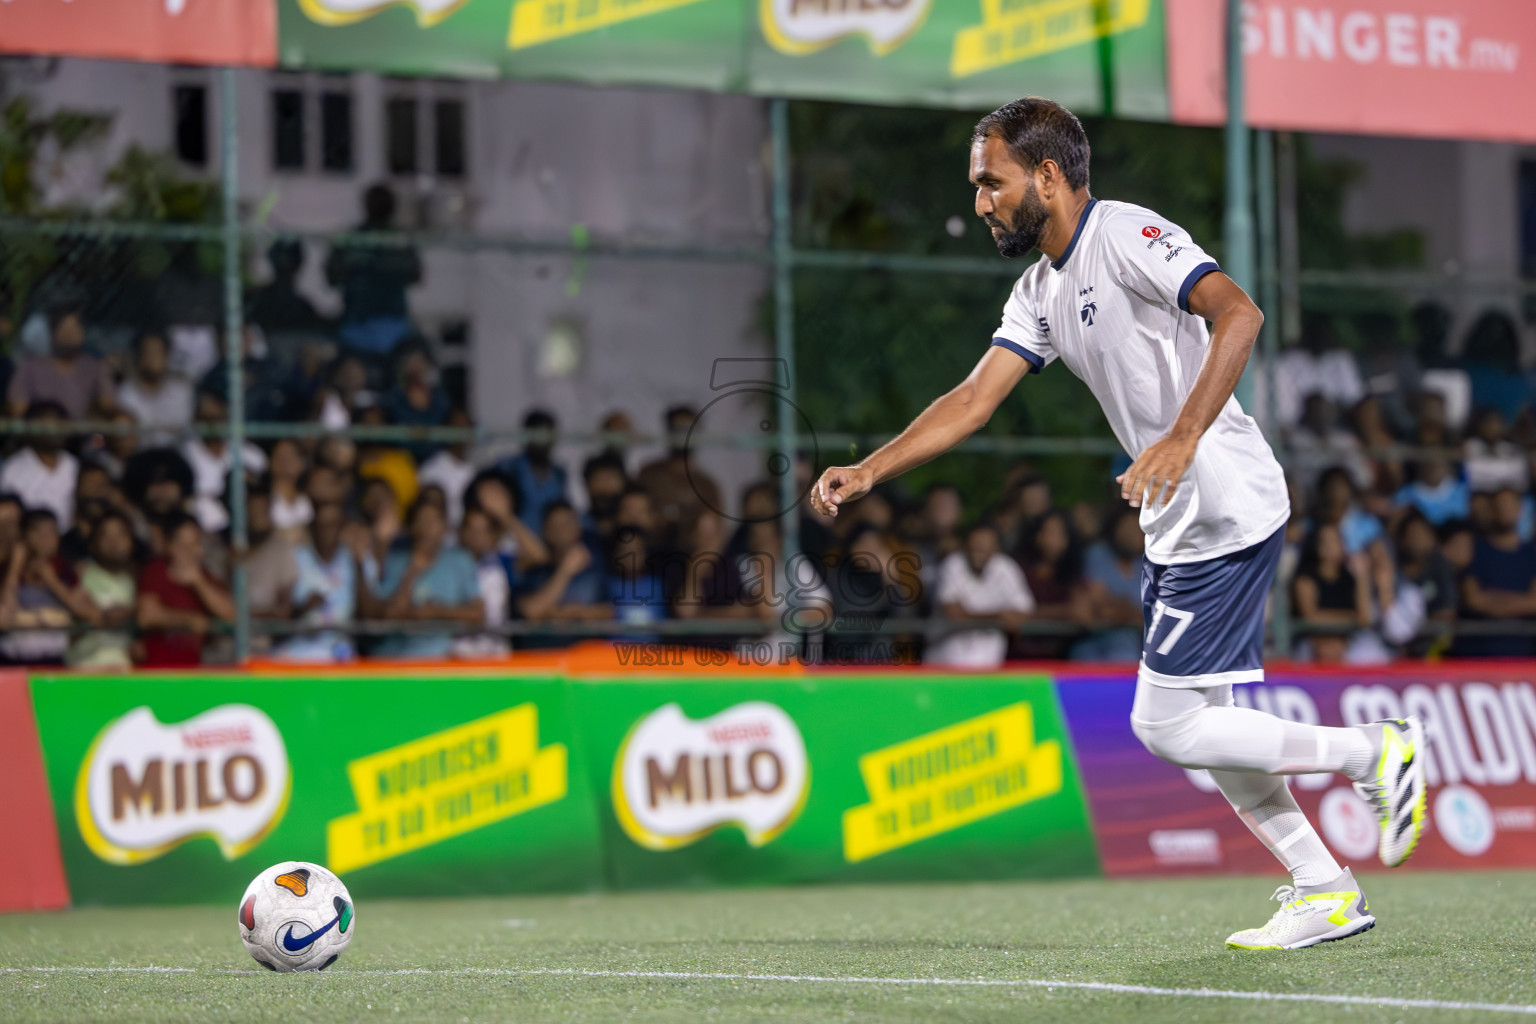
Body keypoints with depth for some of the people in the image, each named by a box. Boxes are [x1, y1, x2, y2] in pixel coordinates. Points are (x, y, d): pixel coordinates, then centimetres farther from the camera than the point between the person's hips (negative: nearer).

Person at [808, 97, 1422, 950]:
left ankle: (1375, 754, 1)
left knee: (1168, 726, -10)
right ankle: (1324, 894, 17)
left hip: (1227, 511, -10)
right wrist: (868, 472, 2)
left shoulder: (1128, 236, -13)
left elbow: (1239, 313, -26)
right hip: (1178, 526, 10)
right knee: (1196, 726, 11)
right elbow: (974, 399, 12)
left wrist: (1184, 437, -35)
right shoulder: (1040, 293, 14)